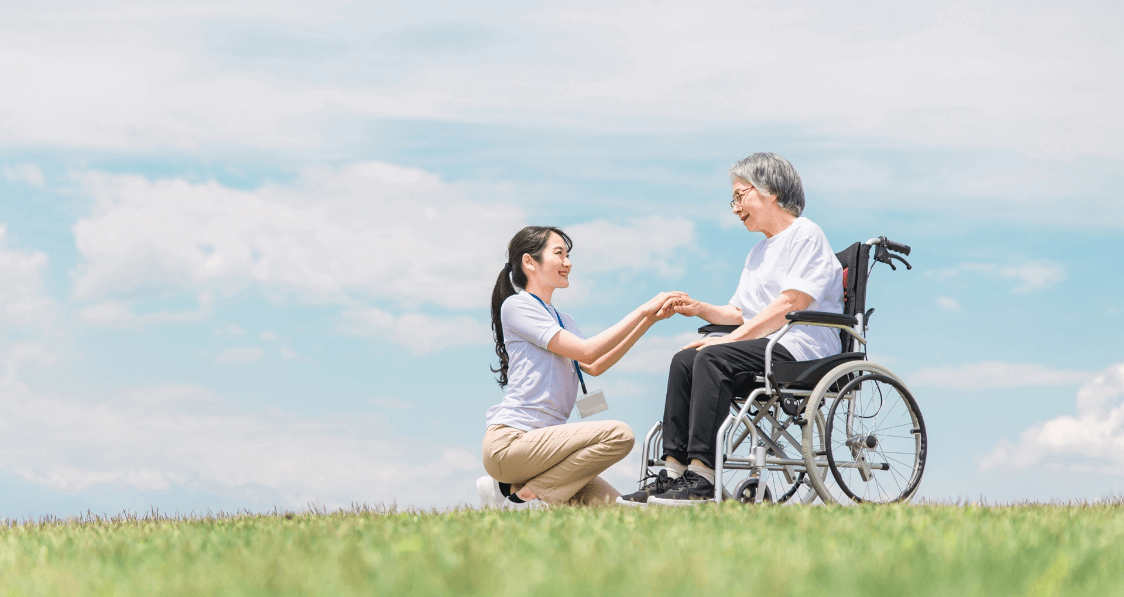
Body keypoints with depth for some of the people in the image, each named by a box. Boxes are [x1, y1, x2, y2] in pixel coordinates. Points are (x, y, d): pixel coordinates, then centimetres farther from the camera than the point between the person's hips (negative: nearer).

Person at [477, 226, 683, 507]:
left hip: (542, 441, 9)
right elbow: (586, 351, -11)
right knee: (618, 434, -24)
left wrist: (649, 320, 5)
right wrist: (643, 310, -9)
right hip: (510, 441, -9)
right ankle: (525, 493, -13)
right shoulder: (516, 306, -4)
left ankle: (518, 488, 7)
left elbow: (595, 366, 9)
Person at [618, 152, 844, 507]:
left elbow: (791, 303, -14)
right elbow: (740, 313, 26)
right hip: (766, 350, 9)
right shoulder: (759, 251, 29)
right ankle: (675, 471, -22)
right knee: (684, 361, -13)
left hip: (800, 347, -9)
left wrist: (733, 338, -16)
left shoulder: (806, 234, -1)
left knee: (713, 359, -29)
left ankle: (702, 477, -36)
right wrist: (703, 310, 6)